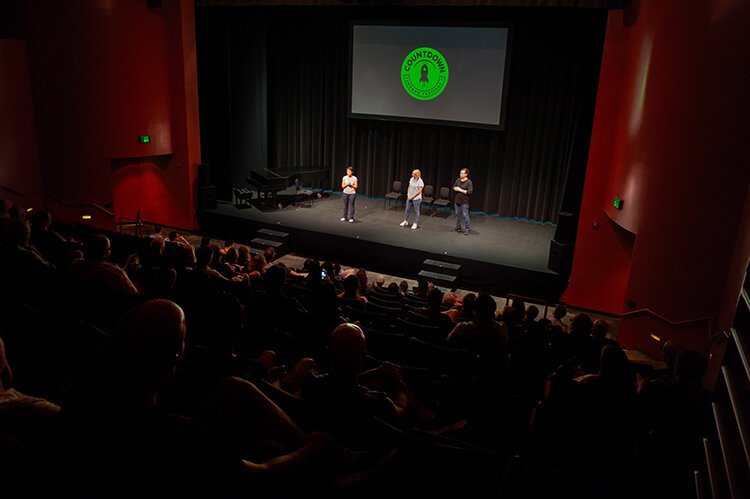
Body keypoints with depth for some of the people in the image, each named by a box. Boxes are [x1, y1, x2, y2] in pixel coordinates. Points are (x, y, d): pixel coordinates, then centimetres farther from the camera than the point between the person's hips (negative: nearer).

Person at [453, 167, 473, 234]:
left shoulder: (469, 182, -12)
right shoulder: (458, 180, 6)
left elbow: (469, 192, -18)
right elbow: (454, 187, 18)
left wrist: (460, 190, -18)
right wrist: (455, 188, -7)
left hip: (464, 202, -6)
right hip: (457, 201, 6)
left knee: (465, 215, -6)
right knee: (458, 215, 13)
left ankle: (468, 229, 2)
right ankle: (458, 228, 24)